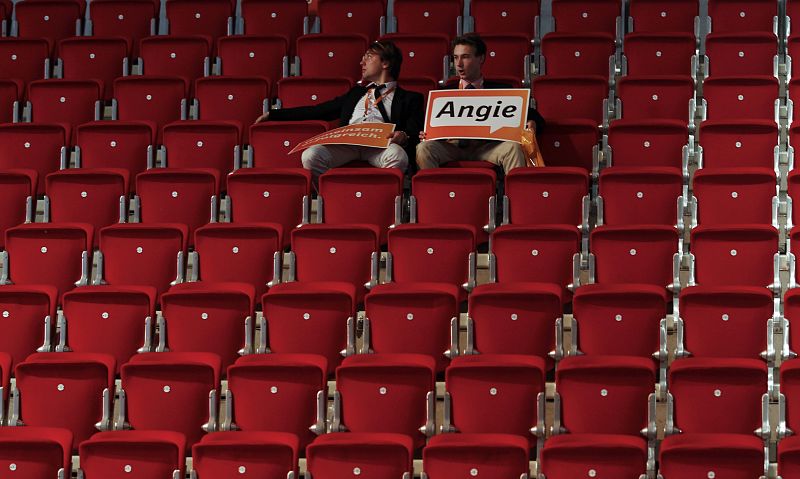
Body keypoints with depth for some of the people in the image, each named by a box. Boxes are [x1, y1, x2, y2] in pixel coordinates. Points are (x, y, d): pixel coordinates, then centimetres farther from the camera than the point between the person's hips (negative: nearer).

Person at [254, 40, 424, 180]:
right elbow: (319, 111, 32)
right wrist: (273, 114, 26)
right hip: (346, 141, 4)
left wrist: (404, 137, -19)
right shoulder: (356, 93, 37)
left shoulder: (408, 98, 22)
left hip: (379, 145, -3)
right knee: (310, 155, -29)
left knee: (398, 156, -40)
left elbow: (416, 134, 7)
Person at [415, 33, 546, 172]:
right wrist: (426, 134, -11)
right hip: (452, 145, 1)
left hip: (486, 147, -1)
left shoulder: (501, 90, 15)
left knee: (513, 147, -32)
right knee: (424, 148, -30)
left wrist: (531, 124, -15)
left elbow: (535, 118, 10)